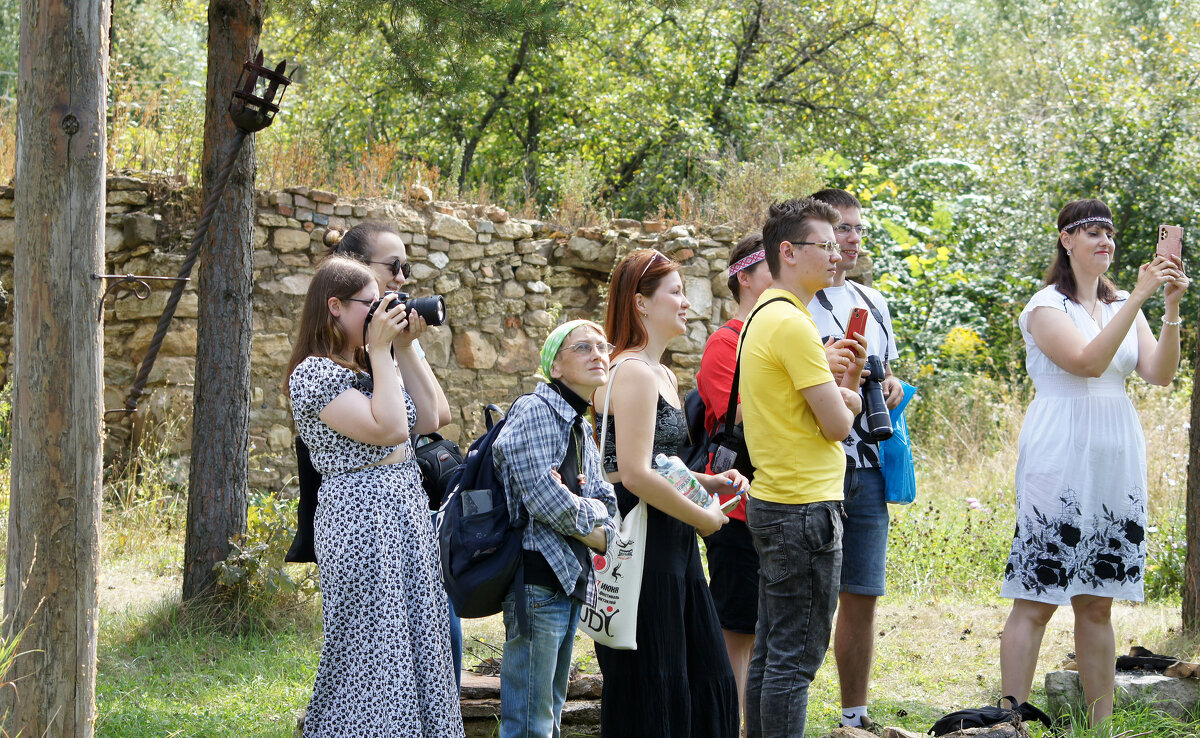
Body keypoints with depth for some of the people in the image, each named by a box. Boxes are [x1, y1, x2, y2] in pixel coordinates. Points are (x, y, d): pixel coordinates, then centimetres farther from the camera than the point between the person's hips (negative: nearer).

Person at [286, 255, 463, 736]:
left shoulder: (370, 364, 15)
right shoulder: (314, 373, -12)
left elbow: (427, 419, 12)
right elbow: (388, 428, -21)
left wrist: (405, 349, 8)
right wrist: (382, 352, -14)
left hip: (407, 513, 9)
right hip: (361, 513, -9)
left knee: (414, 649, 9)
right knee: (370, 651, -6)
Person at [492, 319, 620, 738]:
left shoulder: (581, 429, 19)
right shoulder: (535, 412, -9)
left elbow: (609, 510, 10)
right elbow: (543, 498, -19)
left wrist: (574, 507, -11)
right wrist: (589, 515, -2)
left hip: (571, 580, 10)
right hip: (539, 578, -10)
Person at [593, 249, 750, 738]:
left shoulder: (663, 376, 17)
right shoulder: (632, 372, -15)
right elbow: (635, 475, -22)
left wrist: (707, 481, 10)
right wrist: (705, 518, -12)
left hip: (672, 548, 10)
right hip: (641, 546, -10)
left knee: (708, 681, 9)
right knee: (650, 696, -5)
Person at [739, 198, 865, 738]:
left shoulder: (764, 318, 16)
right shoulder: (793, 324, -16)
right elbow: (836, 424, -15)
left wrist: (846, 380, 4)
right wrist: (847, 400, 6)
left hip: (773, 505, 10)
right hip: (804, 510, -10)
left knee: (770, 652, 13)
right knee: (795, 658, -7)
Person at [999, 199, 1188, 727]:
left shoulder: (1122, 306, 14)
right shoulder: (1047, 306, -2)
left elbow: (1160, 374, 2)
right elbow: (1088, 361, -18)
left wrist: (1172, 308, -11)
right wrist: (1139, 298, -19)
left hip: (1116, 461, 6)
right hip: (1060, 459, -6)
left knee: (1098, 601, 8)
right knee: (1037, 599, -7)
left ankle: (1102, 723, 11)